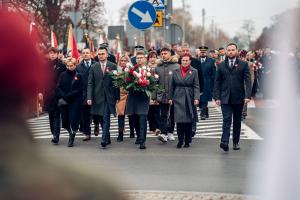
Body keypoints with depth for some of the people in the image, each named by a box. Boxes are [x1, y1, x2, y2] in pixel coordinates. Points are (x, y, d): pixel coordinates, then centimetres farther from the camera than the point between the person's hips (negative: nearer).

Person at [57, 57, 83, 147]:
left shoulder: (78, 76, -2)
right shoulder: (63, 75, 7)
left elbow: (79, 90, -7)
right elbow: (58, 87, 3)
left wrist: (67, 96, -15)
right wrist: (63, 96, -14)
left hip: (75, 102, -3)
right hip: (63, 102, 3)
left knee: (73, 120, -5)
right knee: (65, 121, 5)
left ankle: (71, 139, 6)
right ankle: (71, 133, 31)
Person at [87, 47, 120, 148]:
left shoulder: (113, 66, 2)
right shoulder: (94, 67, 7)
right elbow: (90, 83, 4)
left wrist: (117, 97, -1)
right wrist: (89, 97, -5)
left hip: (109, 97, -2)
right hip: (98, 97, 3)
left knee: (106, 118, -10)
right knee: (103, 119, 9)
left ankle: (104, 140, -14)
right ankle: (107, 138, 20)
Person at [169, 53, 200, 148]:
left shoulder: (194, 72, 1)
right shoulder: (176, 71, 7)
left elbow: (196, 86, -3)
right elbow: (172, 86, 11)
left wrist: (196, 98, -13)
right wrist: (170, 97, 8)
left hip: (189, 99, -1)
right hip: (178, 99, 1)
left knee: (189, 121, 4)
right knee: (179, 121, -8)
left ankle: (187, 141, 14)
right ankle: (180, 141, -1)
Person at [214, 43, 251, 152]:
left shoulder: (243, 64, 3)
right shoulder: (221, 65, 7)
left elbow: (248, 81, -3)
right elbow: (217, 82, 7)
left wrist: (248, 95, -14)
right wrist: (217, 97, -1)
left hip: (238, 98, 0)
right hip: (225, 98, 0)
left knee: (237, 121, 10)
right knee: (226, 120, -11)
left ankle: (236, 142, 21)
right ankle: (224, 142, -22)